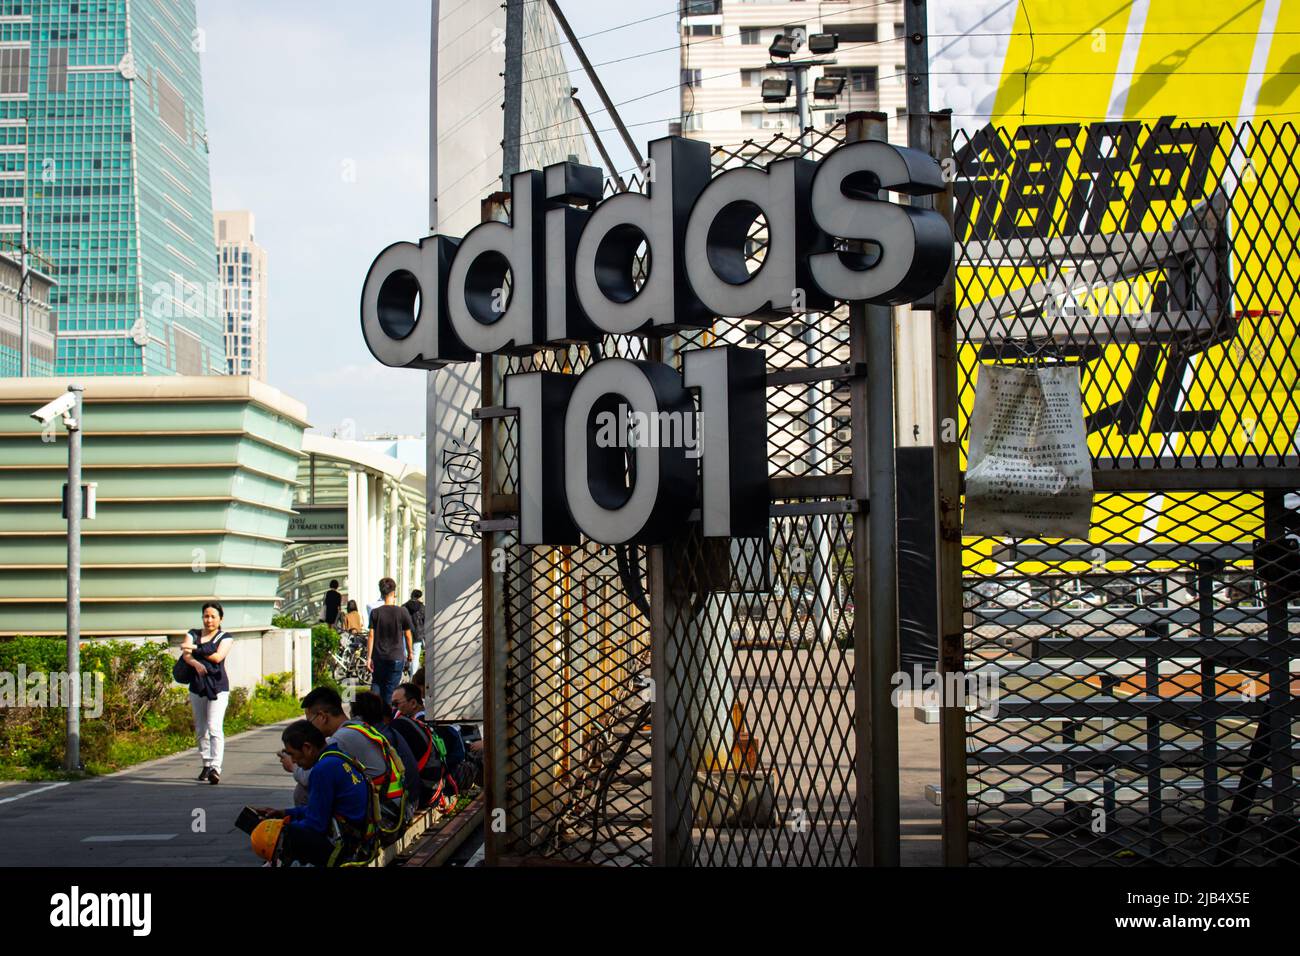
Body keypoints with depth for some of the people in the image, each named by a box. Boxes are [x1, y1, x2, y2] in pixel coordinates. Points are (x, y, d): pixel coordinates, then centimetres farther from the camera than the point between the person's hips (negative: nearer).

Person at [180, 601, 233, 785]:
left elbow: (218, 657, -11)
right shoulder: (193, 634, 14)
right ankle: (206, 765, 20)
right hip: (197, 686, 4)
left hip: (218, 686, -4)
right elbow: (186, 655, -4)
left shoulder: (225, 637, 6)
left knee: (214, 727, -16)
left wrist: (195, 649, -7)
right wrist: (196, 664, -24)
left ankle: (215, 768, -24)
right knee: (200, 729, 10)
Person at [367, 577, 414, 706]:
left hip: (379, 657, 2)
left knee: (377, 684, 19)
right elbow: (407, 634, -1)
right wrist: (409, 652, 14)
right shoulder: (402, 611, -8)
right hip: (396, 657, -2)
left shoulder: (375, 612, -4)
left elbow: (371, 636, -5)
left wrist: (369, 658, -1)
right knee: (389, 690, 6)